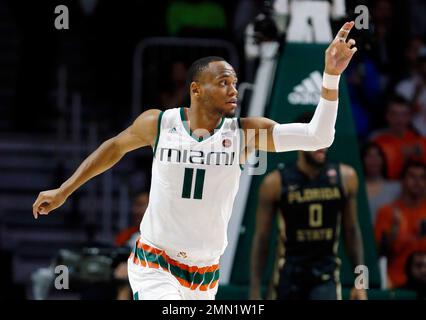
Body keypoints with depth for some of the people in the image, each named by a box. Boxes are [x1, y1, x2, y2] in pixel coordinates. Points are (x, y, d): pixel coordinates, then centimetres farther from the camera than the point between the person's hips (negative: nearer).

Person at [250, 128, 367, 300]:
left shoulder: (345, 177, 0)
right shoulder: (275, 183, -6)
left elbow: (351, 231, 10)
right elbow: (261, 239, -2)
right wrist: (255, 294, -7)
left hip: (326, 274, 0)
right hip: (289, 274, 0)